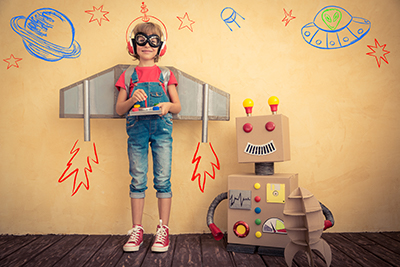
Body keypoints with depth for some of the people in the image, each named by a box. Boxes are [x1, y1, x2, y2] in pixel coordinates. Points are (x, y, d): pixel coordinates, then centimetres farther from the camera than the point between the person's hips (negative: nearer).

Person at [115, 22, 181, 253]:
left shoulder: (166, 74, 10)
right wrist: (132, 100, -11)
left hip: (162, 128, -1)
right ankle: (136, 231, 14)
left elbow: (178, 107, 9)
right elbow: (119, 110, 9)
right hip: (137, 129, 1)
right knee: (138, 180, 3)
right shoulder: (128, 75, 12)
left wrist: (167, 105, -13)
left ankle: (163, 230, 9)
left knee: (163, 179, -2)